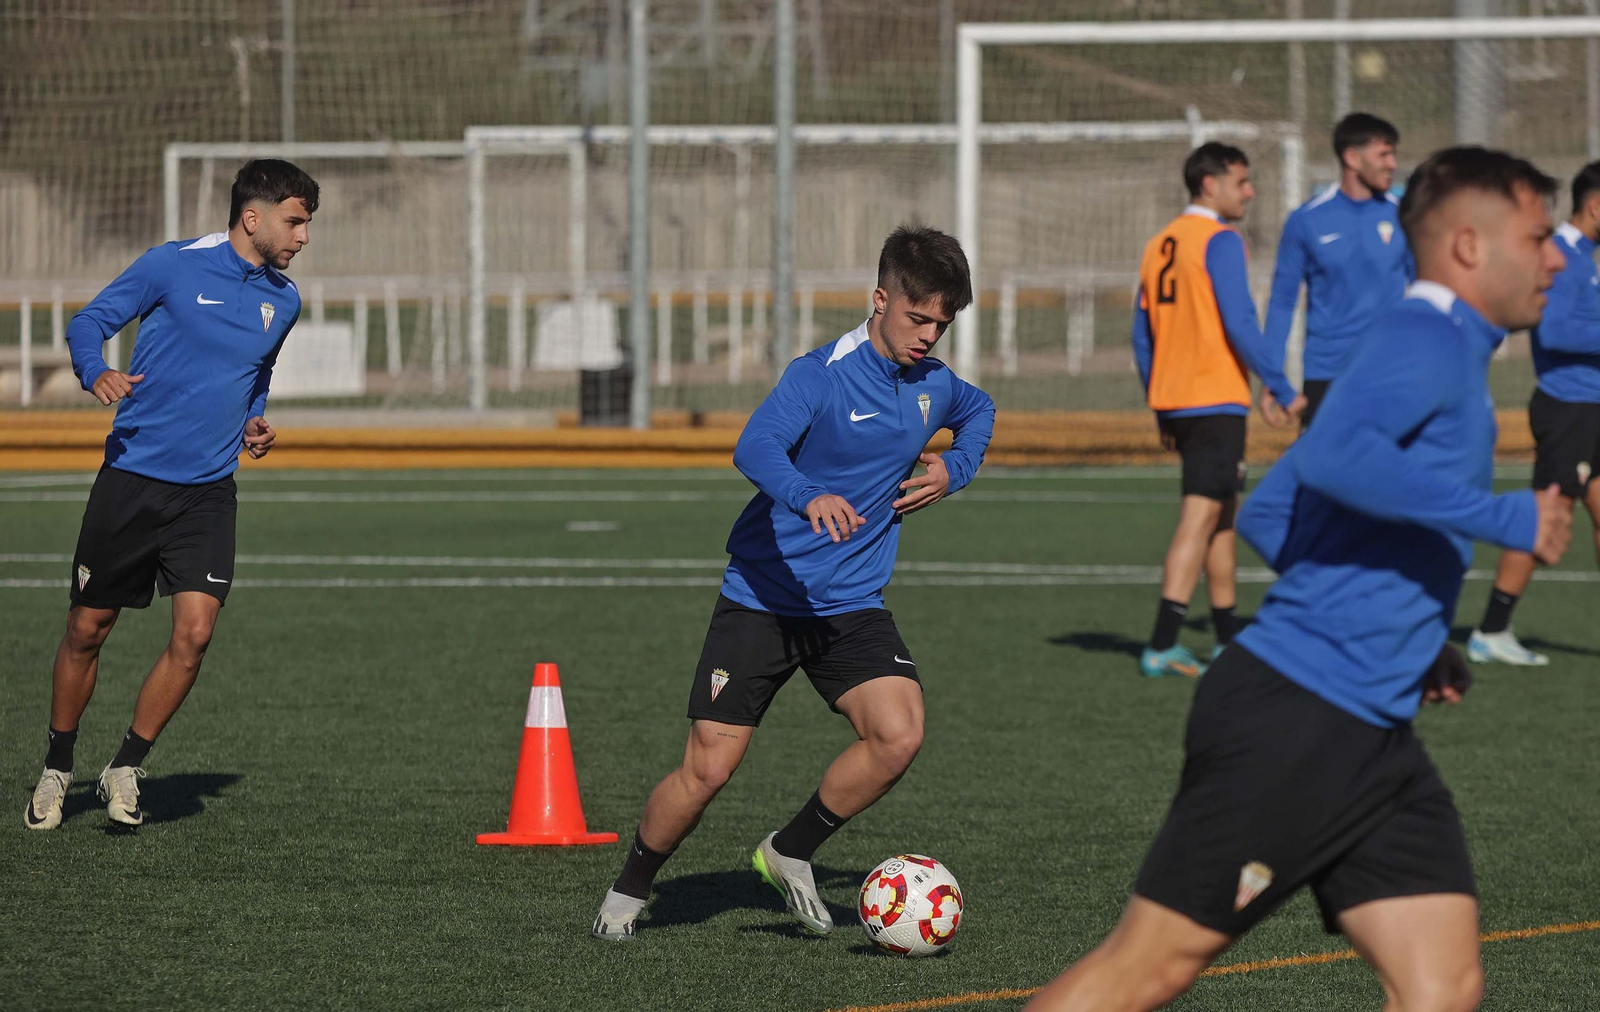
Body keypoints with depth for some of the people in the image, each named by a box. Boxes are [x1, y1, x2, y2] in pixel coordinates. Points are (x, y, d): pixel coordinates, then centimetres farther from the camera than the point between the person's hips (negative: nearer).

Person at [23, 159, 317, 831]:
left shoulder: (283, 301, 9)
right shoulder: (173, 265, -7)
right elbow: (88, 323, -2)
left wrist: (255, 422, 9)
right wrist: (96, 373, -23)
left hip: (207, 492, 3)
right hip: (131, 480, -3)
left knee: (194, 633, -12)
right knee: (87, 630, 5)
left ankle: (126, 768, 6)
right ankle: (56, 769, 24)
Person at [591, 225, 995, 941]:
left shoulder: (934, 385, 4)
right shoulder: (821, 375, -15)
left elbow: (980, 412, 30)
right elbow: (755, 449, -32)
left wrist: (954, 470, 9)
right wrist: (810, 498, -52)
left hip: (852, 607, 5)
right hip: (762, 596, -5)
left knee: (899, 736, -19)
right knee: (707, 769, -7)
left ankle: (790, 854, 5)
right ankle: (629, 892, 19)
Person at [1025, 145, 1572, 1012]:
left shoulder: (1446, 355, 20)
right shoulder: (1423, 341, -11)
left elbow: (1266, 516, 26)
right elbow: (1334, 456, -33)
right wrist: (1503, 518, -27)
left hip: (1371, 740, 10)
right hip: (1293, 721, -10)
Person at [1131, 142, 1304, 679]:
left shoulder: (1158, 246, 14)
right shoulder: (1219, 242, -11)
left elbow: (1142, 336, 16)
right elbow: (1240, 326, -17)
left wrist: (1160, 409, 21)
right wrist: (1281, 390, -11)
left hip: (1172, 400, 9)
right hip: (1216, 400, -9)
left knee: (1223, 513, 18)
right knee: (1200, 516, -10)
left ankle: (1228, 638, 24)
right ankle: (1162, 645, -16)